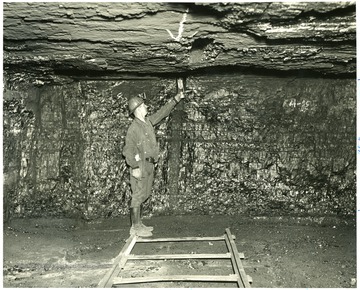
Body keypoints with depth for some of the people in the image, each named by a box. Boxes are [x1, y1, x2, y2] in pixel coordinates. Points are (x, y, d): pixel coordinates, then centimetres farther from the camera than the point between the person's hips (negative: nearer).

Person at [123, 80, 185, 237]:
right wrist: (135, 167, -20)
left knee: (143, 195, 14)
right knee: (138, 196, -2)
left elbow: (163, 111, 16)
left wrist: (178, 96, 14)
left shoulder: (148, 121, 10)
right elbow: (128, 150, -16)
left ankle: (138, 224, 25)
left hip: (149, 165, 9)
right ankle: (135, 227, 7)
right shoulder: (134, 128, -14)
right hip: (140, 165, -9)